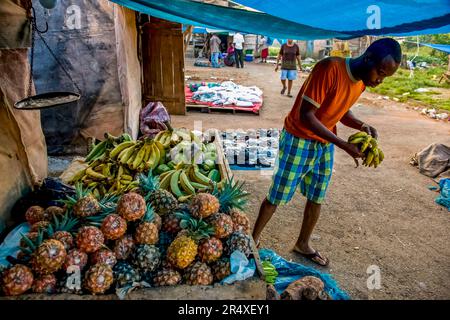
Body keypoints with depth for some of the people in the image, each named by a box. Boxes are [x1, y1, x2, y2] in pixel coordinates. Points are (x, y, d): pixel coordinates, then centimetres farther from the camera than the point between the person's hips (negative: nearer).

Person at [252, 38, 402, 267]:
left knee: (316, 198, 15)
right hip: (298, 141, -7)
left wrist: (362, 126, -8)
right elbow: (306, 116, -28)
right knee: (277, 196, 4)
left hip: (325, 145, 7)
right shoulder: (330, 68, -26)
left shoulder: (362, 80, -1)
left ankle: (303, 244, 35)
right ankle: (254, 238, 25)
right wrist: (344, 145, -29)